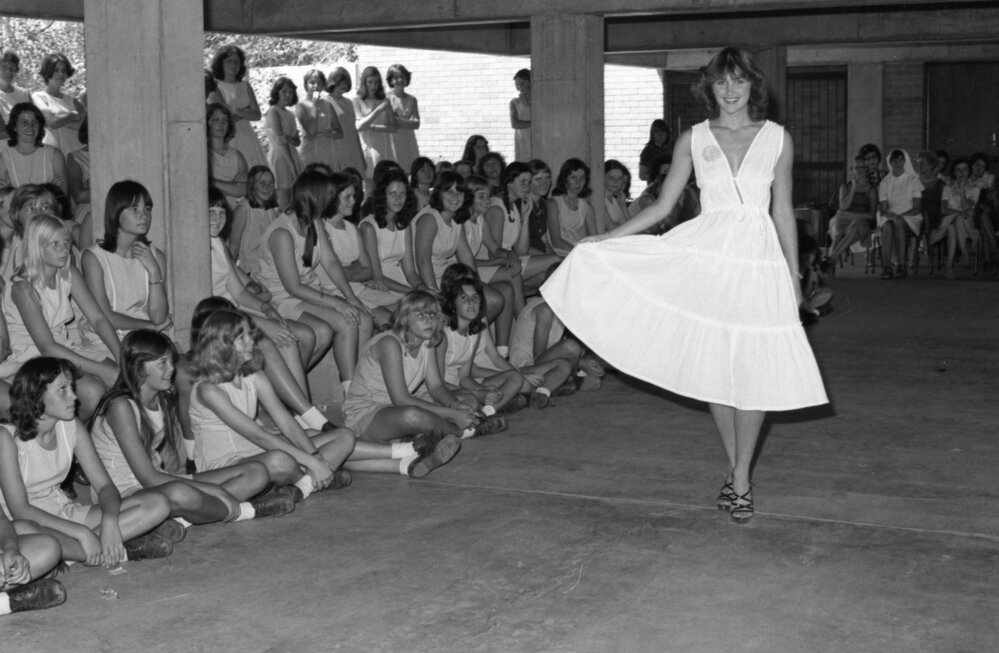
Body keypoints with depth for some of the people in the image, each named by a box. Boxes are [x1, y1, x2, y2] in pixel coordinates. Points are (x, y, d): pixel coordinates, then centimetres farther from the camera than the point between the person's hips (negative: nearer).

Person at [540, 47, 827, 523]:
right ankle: (734, 469, 19)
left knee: (754, 371, -3)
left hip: (759, 262, 0)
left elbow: (784, 212, 9)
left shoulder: (776, 139, 5)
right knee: (715, 367, 2)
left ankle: (741, 479, 8)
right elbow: (661, 206, 9)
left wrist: (794, 278, 7)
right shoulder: (693, 140, 5)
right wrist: (604, 239, 3)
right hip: (706, 256, 1)